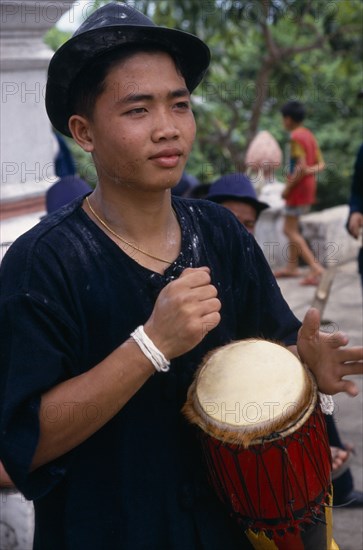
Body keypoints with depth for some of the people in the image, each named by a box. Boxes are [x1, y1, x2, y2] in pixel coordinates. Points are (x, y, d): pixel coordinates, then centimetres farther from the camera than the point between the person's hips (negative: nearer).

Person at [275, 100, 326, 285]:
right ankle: (292, 267, 25)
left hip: (298, 187, -9)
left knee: (290, 230, -5)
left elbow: (301, 167, -24)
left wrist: (287, 188, -16)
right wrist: (309, 171, -3)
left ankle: (316, 268, -13)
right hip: (309, 187, 9)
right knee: (292, 227, 19)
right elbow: (321, 164, 10)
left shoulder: (296, 137, -17)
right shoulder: (309, 135, 11)